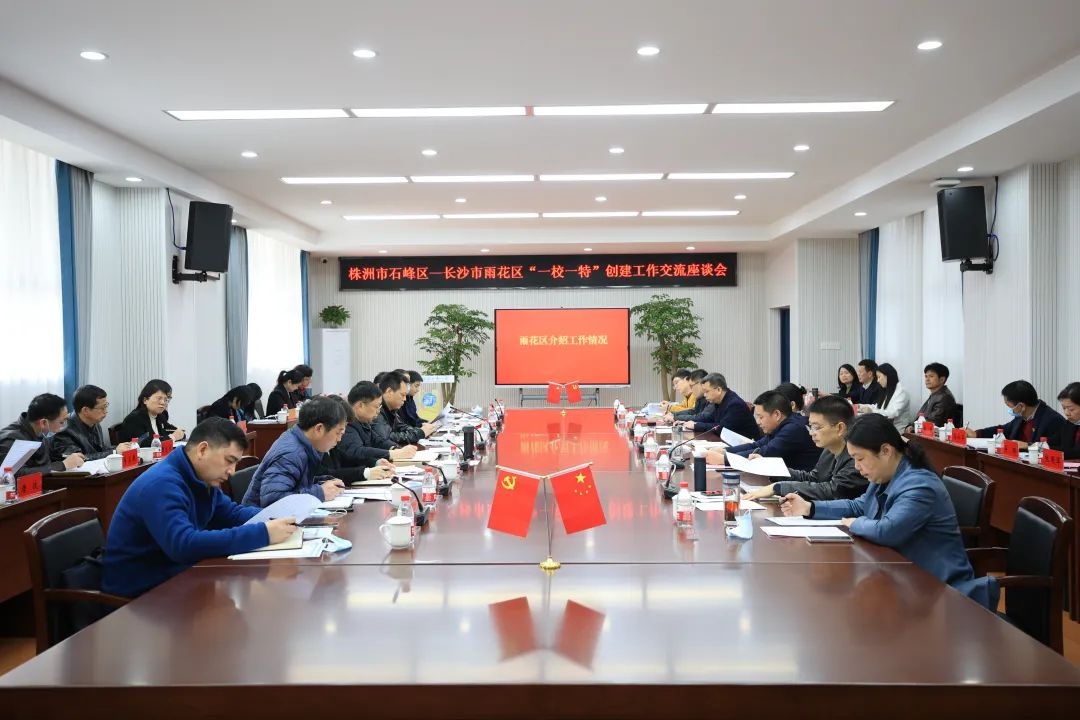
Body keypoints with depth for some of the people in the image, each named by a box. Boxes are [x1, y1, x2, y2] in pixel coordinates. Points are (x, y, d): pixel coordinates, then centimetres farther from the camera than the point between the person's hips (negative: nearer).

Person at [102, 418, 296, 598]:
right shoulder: (162, 484, -25)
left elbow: (233, 514, 15)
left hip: (172, 574, 9)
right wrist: (262, 534, -37)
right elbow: (184, 545, -37)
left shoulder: (202, 479, 4)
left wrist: (274, 518, -4)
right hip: (139, 590, -8)